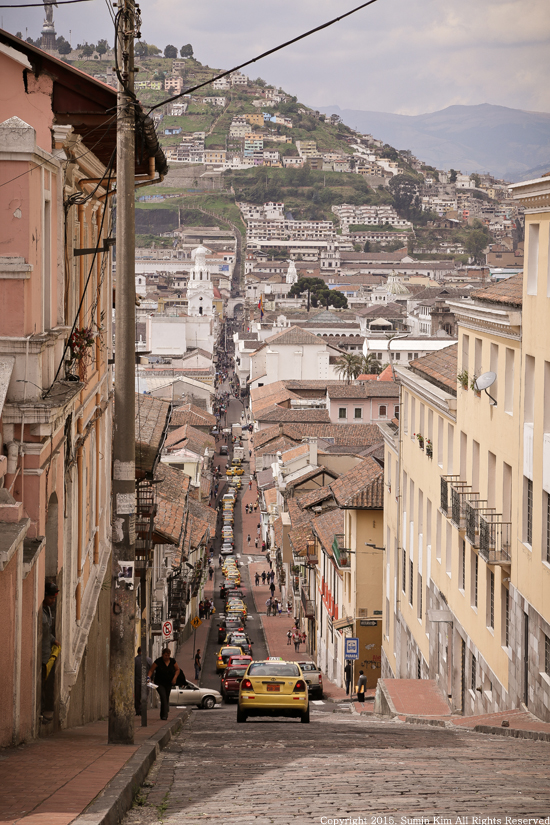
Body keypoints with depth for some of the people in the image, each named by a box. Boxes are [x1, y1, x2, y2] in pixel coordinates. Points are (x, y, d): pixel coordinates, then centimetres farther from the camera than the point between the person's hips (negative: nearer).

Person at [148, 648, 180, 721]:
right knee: (163, 697, -19)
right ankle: (164, 715, -22)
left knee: (166, 698, 9)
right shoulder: (158, 661, -13)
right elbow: (151, 670, -9)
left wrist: (175, 677, -4)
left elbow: (177, 669, 11)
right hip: (159, 683, -4)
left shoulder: (172, 661, -2)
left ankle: (163, 715, 23)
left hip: (168, 683, 4)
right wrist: (148, 678, -25)